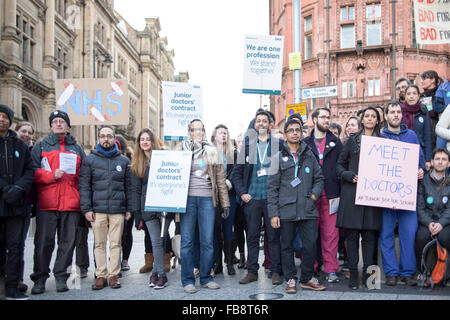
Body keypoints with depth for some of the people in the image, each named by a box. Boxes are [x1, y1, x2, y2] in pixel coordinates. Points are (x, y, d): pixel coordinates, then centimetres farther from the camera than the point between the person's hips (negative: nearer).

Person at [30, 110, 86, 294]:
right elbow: (33, 171, 2)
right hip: (47, 203, -2)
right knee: (44, 241, -1)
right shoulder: (41, 147, 11)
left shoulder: (77, 149, 16)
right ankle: (40, 278, 8)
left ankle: (61, 276, 15)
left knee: (67, 241, 4)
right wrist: (52, 175, -13)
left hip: (71, 204, 2)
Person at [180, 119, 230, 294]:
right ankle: (187, 280, 8)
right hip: (187, 198, -1)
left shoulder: (212, 152, 13)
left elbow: (220, 179, 13)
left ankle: (206, 278, 14)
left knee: (207, 241, 2)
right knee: (187, 241, 0)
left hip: (207, 199, 1)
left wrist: (225, 203, 8)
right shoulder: (182, 150, 10)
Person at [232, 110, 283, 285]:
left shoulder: (278, 145, 4)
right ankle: (252, 271, 14)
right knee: (252, 236, 6)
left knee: (274, 235, 2)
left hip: (272, 197, -1)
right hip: (252, 198, 2)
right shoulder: (247, 145, 8)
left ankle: (275, 271, 10)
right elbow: (236, 172, 10)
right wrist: (242, 192, 0)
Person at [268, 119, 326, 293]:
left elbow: (319, 178, 19)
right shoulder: (278, 158, 3)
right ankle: (290, 279, 20)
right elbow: (272, 187, 1)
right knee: (287, 246, 7)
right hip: (286, 211, -2)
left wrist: (315, 193, -2)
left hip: (308, 210, 2)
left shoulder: (309, 156, 12)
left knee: (311, 245, 1)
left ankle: (307, 278, 17)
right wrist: (273, 213, -5)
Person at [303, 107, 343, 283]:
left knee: (330, 233, -2)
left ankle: (331, 270, 6)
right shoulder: (305, 143, 9)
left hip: (330, 194, 0)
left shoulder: (335, 142, 12)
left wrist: (340, 191, -3)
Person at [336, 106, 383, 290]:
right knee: (352, 235, -1)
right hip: (352, 192, 0)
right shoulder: (352, 140, 12)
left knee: (370, 235, -1)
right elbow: (340, 165, 10)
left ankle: (367, 274, 7)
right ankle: (353, 274, 5)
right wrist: (350, 176, -7)